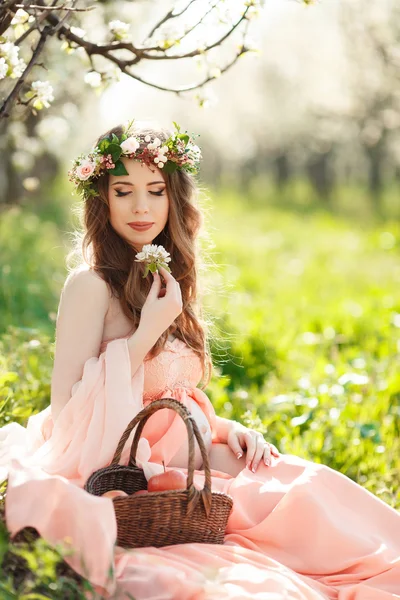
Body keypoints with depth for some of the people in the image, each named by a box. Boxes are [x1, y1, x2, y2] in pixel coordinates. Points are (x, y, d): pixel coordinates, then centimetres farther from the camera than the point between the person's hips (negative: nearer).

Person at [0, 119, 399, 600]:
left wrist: (227, 430, 1)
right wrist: (147, 333, -17)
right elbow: (66, 408, -14)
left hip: (190, 461, 7)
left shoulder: (166, 282, 15)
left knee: (311, 485, -13)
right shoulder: (91, 284, -8)